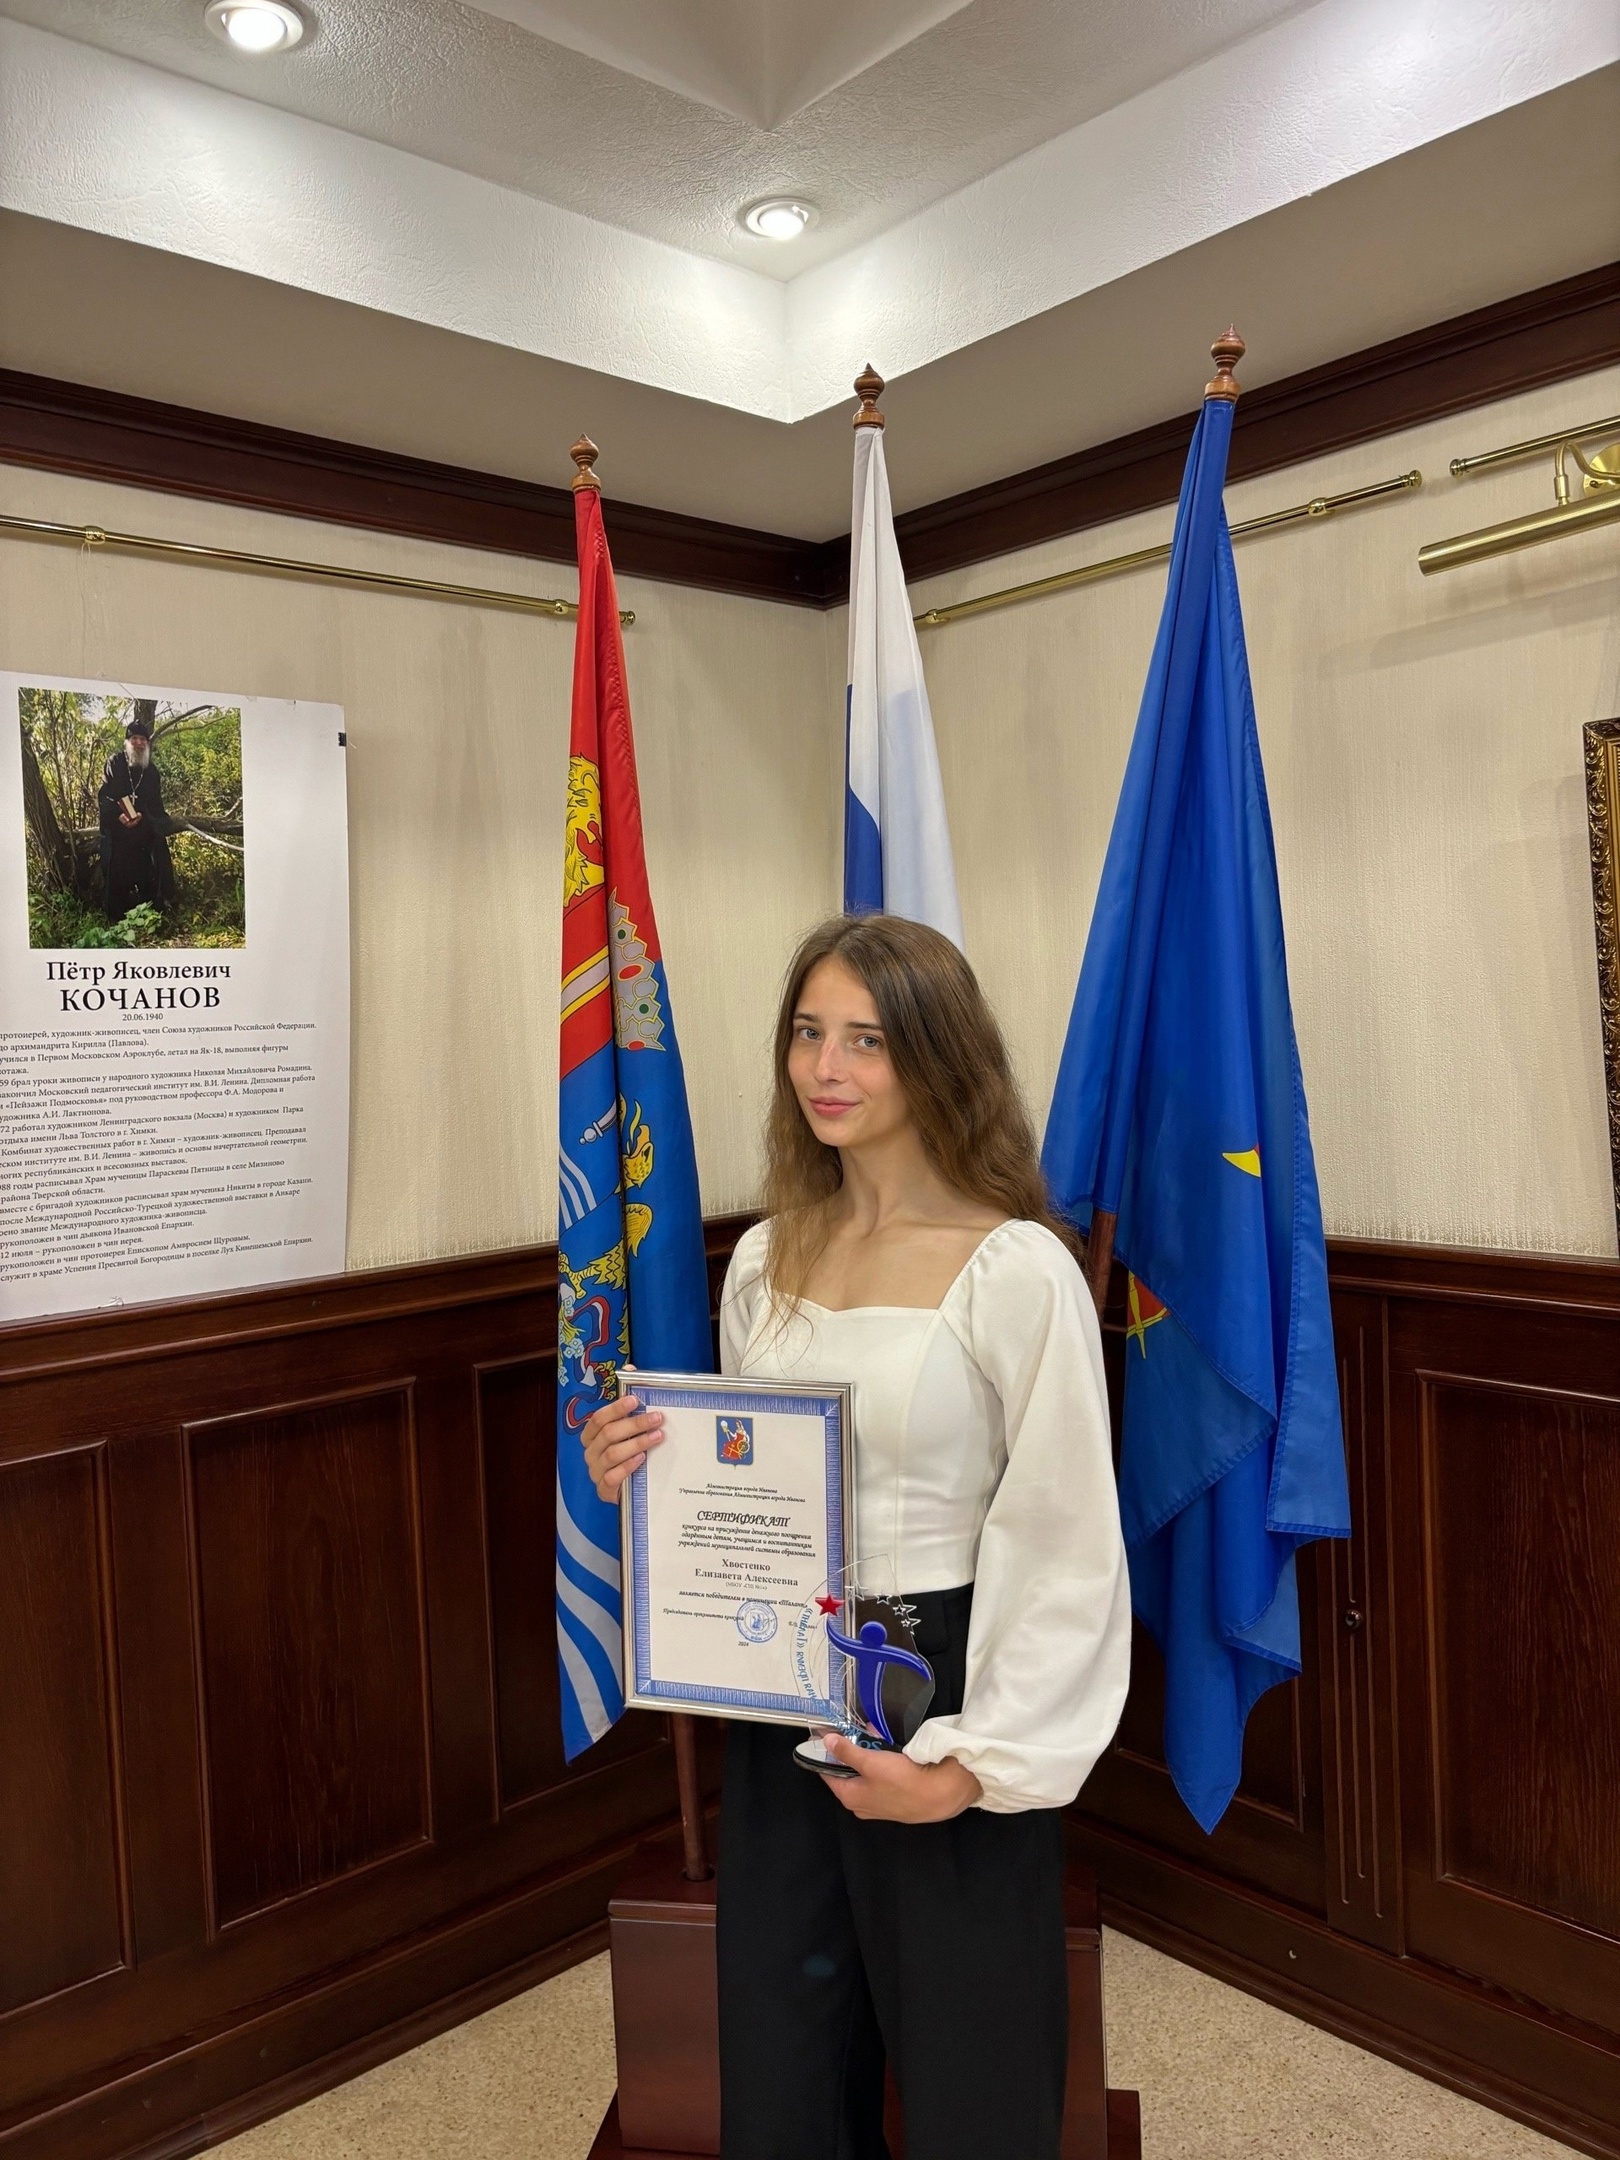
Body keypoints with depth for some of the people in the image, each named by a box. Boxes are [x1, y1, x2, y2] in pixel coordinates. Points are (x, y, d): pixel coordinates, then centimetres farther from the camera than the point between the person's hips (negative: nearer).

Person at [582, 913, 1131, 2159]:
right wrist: (643, 1479, -6)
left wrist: (976, 1763, -17)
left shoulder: (1015, 1268, -16)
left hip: (938, 1698, -5)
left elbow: (1068, 1551, -14)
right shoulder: (760, 1262, 2)